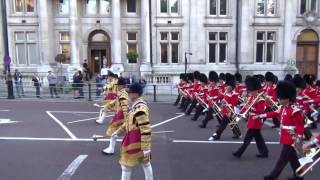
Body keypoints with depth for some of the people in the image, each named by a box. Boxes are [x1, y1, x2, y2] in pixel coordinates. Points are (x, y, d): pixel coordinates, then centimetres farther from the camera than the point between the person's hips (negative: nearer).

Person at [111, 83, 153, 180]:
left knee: (126, 165, 7)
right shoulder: (137, 105, 6)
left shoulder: (140, 109, -27)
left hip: (135, 143, -10)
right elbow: (129, 122, 18)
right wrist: (118, 131, 24)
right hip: (134, 141, 10)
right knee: (146, 163, 20)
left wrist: (146, 147, -24)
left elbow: (146, 130, -27)